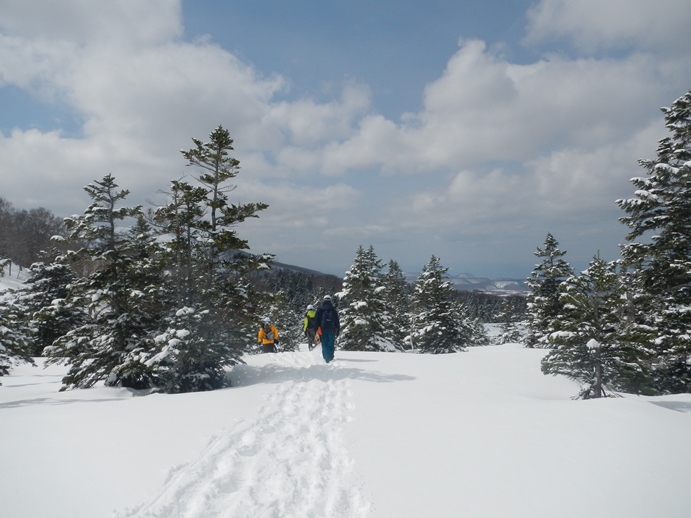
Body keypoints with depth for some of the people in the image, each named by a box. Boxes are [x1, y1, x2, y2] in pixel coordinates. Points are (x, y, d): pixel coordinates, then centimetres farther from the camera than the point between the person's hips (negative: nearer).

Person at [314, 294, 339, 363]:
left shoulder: (320, 309, 4)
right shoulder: (333, 310, 5)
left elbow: (316, 319, 2)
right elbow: (337, 321, 6)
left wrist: (316, 329, 5)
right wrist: (338, 330, 10)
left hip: (323, 329, 0)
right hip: (331, 329, 0)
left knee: (324, 344, 2)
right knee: (331, 344, 7)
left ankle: (326, 358, -7)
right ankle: (331, 357, 1)